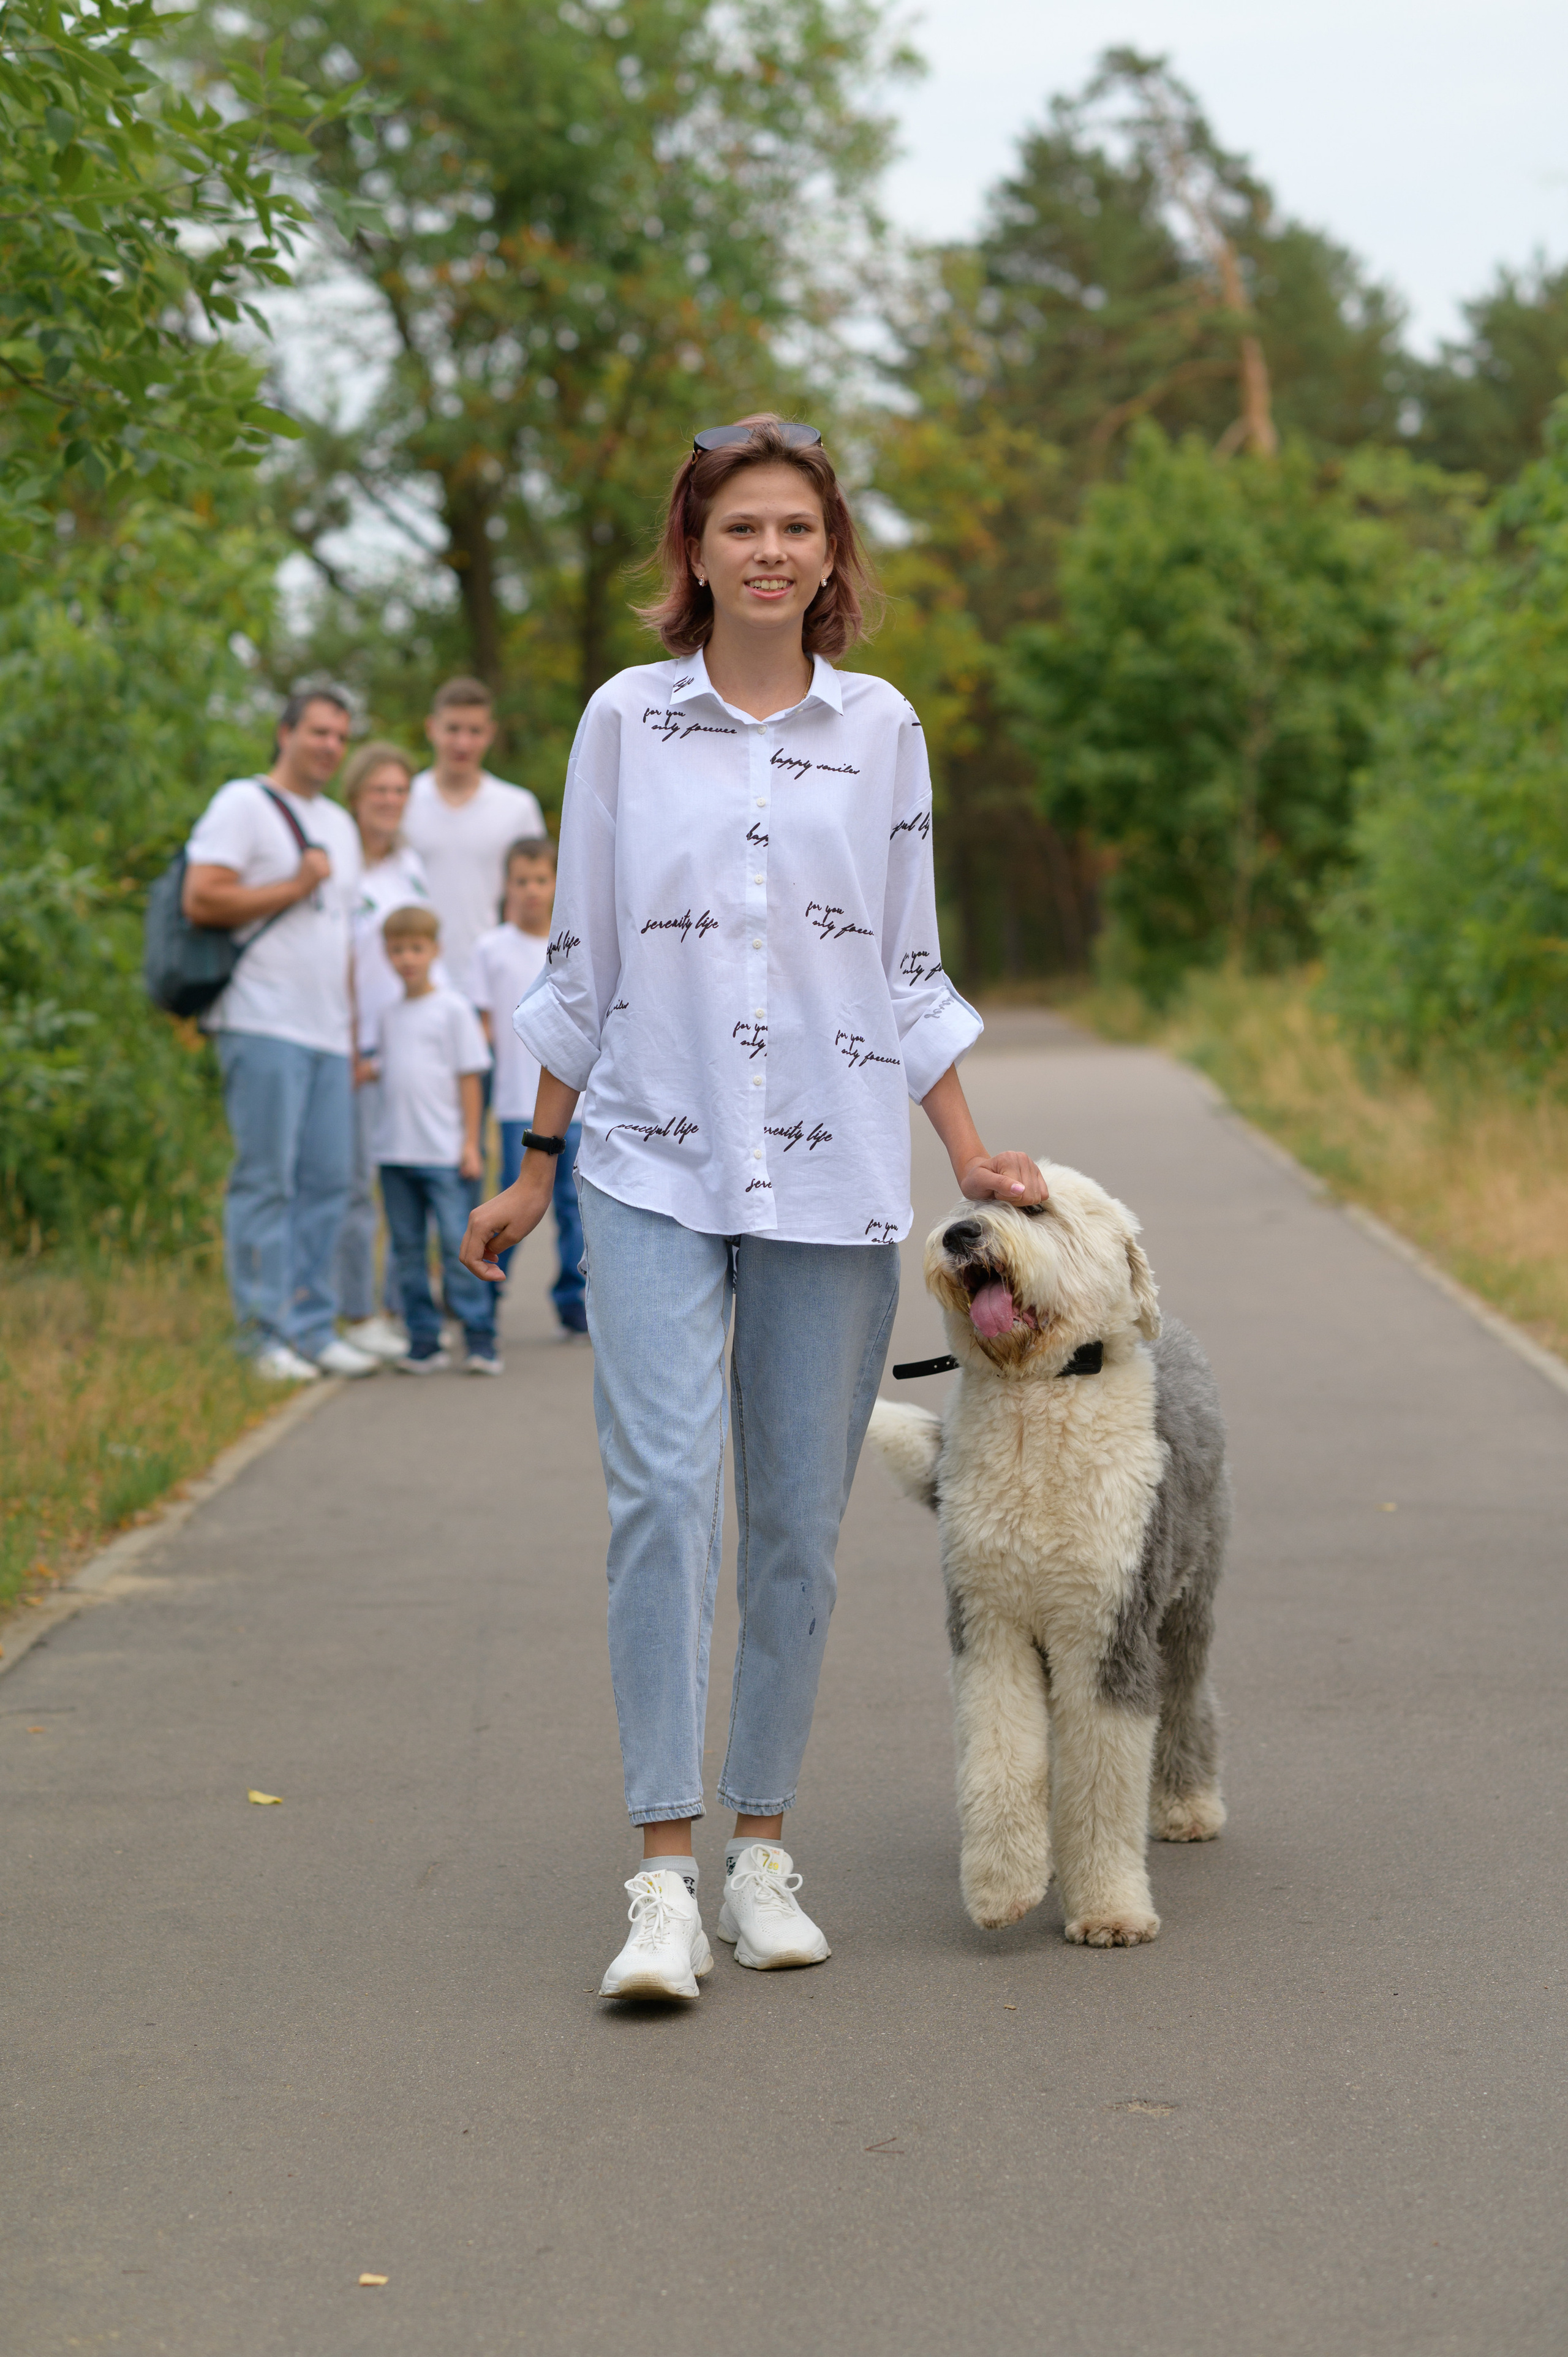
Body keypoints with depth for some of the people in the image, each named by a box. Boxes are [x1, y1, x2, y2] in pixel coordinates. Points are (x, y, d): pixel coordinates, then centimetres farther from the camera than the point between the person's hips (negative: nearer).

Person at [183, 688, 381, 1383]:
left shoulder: (339, 824, 23)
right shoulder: (242, 805, -2)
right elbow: (201, 901, -13)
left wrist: (354, 1029, 20)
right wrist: (294, 887, -9)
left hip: (328, 1033, 7)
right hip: (263, 1027, -7)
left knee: (327, 1181, 4)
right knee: (266, 1181, -7)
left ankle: (313, 1327, 10)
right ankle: (265, 1335, -5)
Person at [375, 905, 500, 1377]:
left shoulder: (452, 1008, 0)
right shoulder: (390, 1015, 14)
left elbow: (470, 1076, -2)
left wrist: (471, 1143, -5)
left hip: (444, 1151, -5)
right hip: (395, 1151, 5)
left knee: (457, 1242, -9)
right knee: (408, 1249, 5)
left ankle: (480, 1338, -5)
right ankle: (423, 1340, 9)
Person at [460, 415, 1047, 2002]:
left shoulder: (881, 728, 8)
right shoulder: (626, 720, 4)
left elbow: (910, 974, 12)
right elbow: (580, 964, 9)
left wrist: (973, 1158, 7)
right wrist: (530, 1173, 11)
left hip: (833, 1172, 2)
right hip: (653, 1164, -1)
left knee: (799, 1519, 4)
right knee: (665, 1492, -14)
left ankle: (760, 1850, 16)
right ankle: (664, 1876, -13)